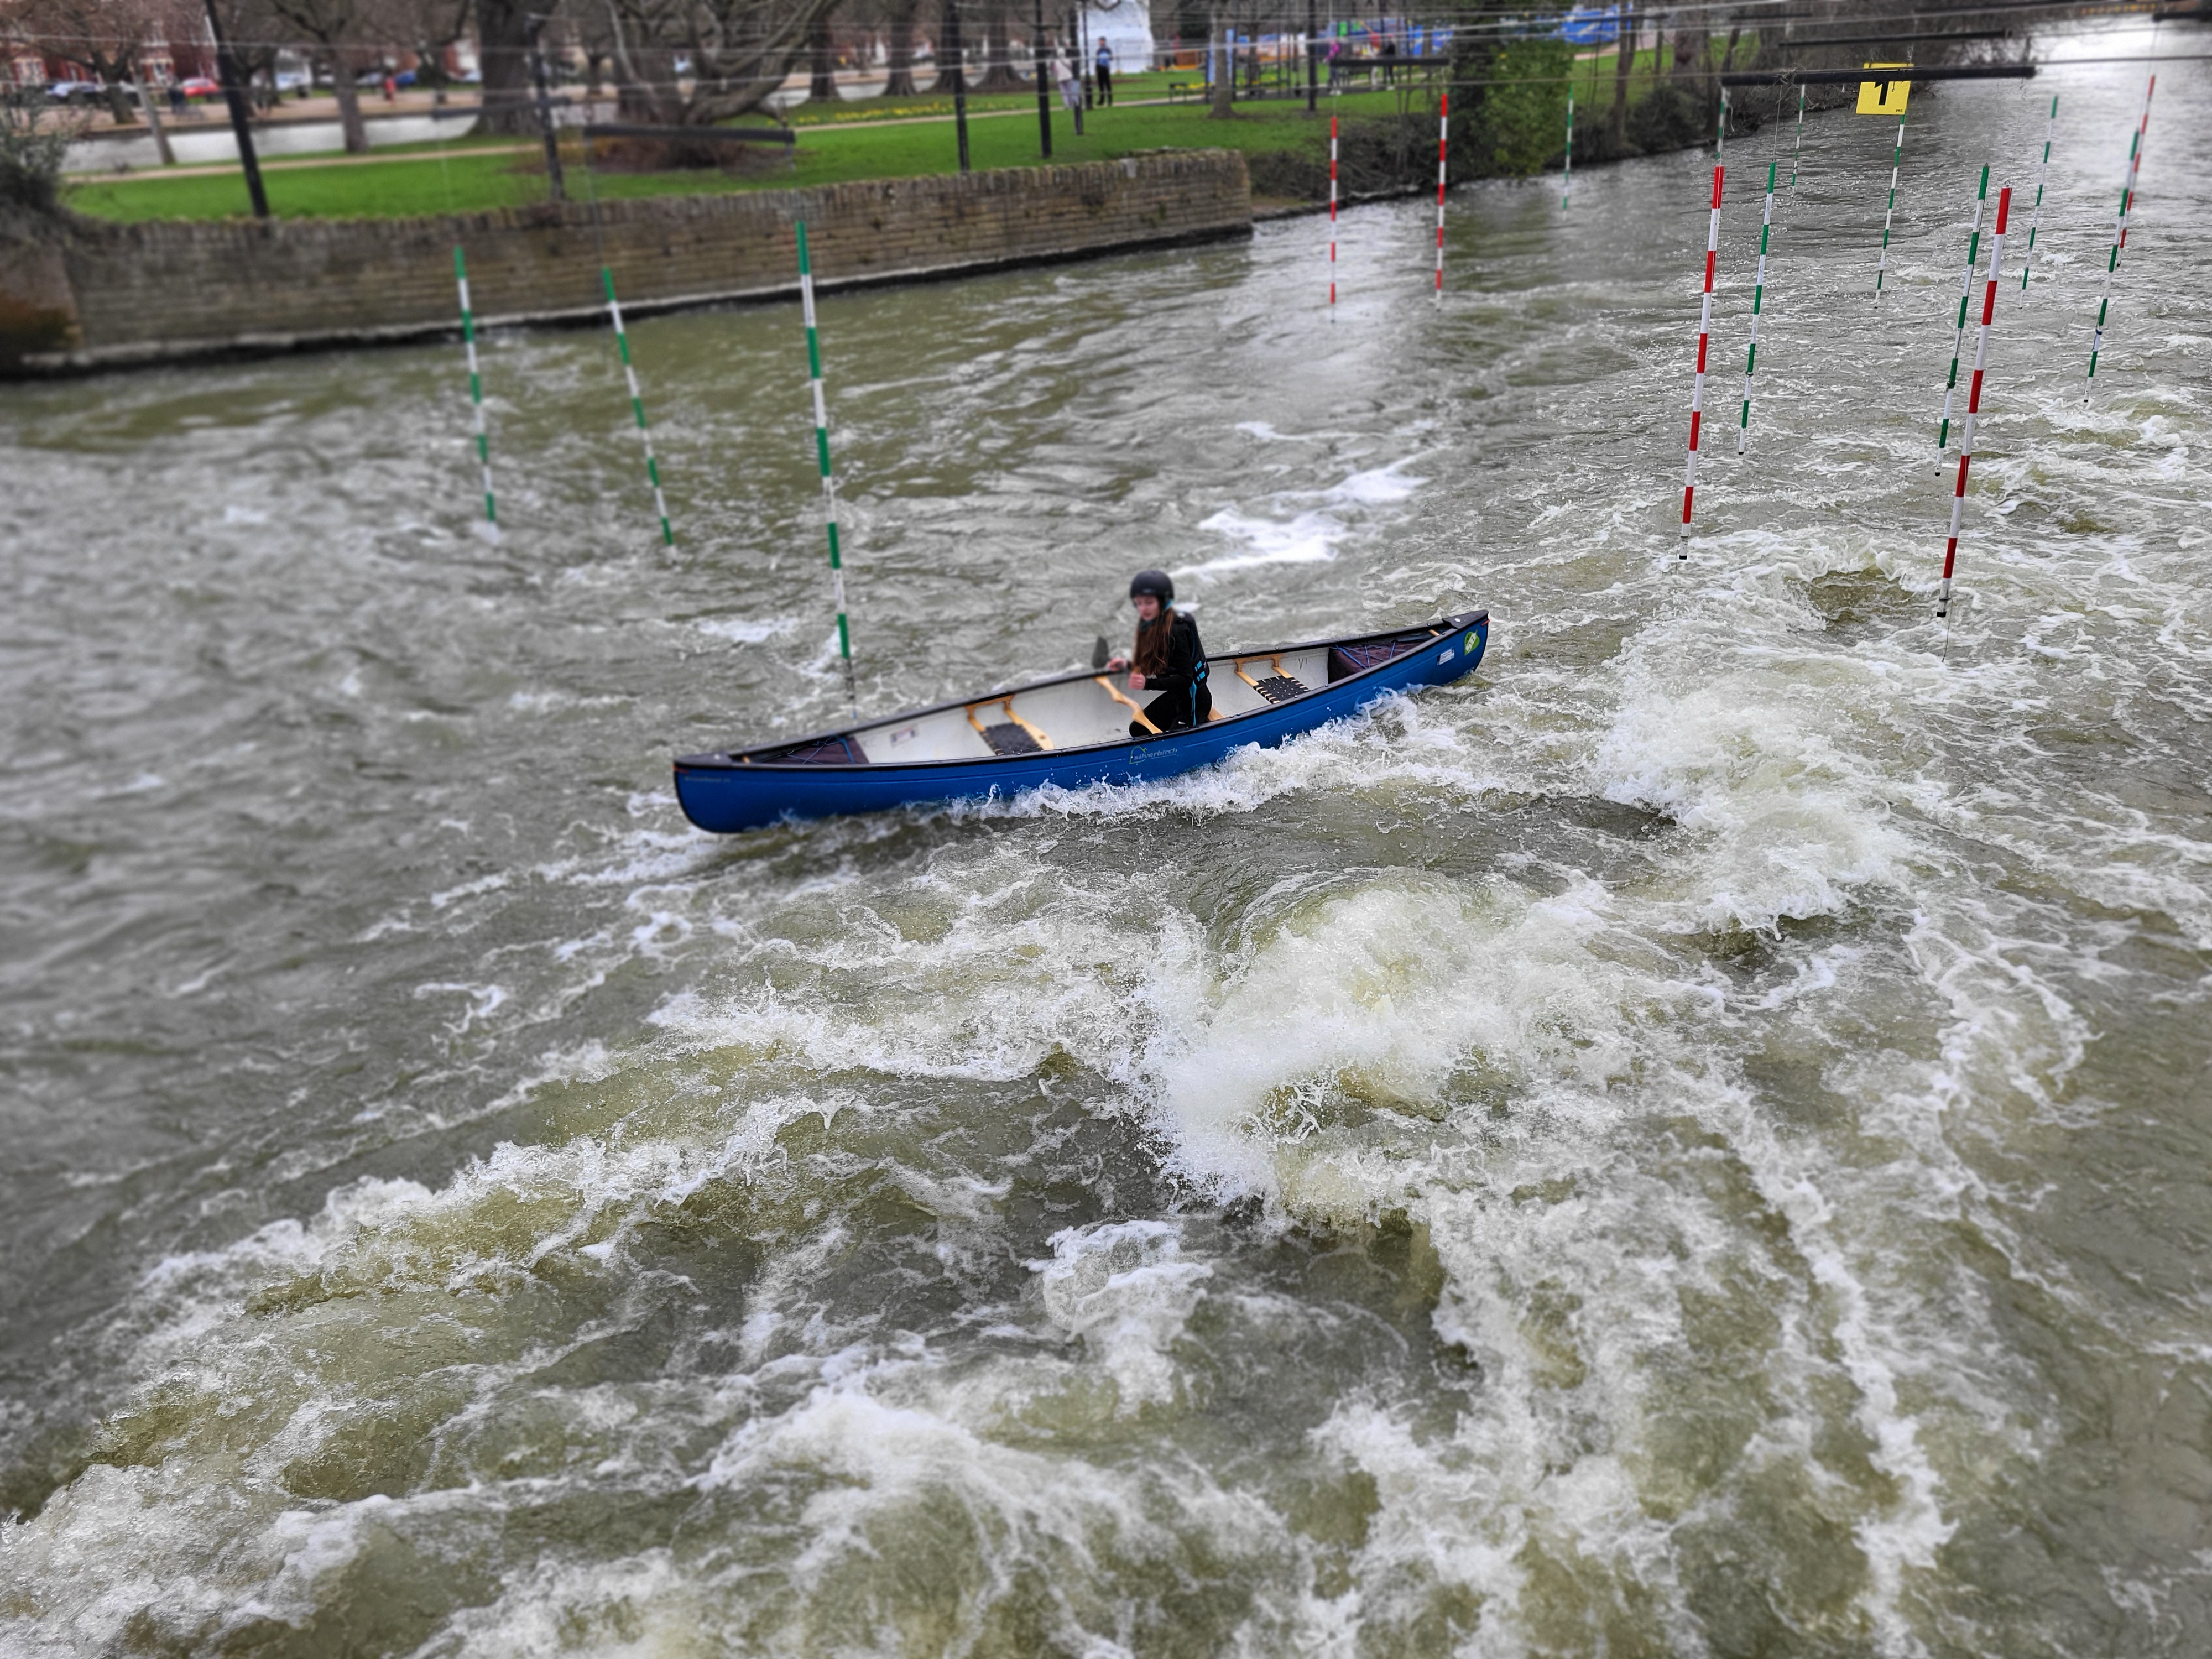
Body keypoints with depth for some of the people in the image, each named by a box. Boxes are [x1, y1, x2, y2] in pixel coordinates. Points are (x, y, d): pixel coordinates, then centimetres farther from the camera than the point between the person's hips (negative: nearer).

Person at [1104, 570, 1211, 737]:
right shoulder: (1150, 626, 0)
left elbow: (1185, 680, -27)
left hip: (1195, 699, -10)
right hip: (1176, 697, 10)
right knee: (1138, 731, 20)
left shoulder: (1176, 631, -26)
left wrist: (1148, 684, -35)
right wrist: (1128, 664, 1)